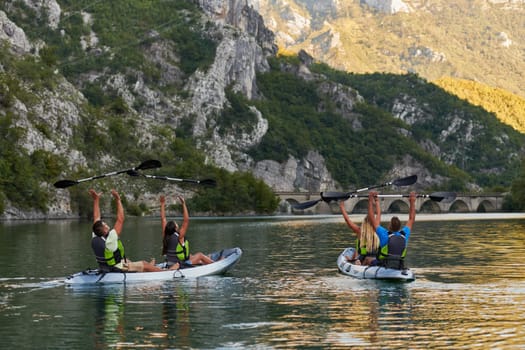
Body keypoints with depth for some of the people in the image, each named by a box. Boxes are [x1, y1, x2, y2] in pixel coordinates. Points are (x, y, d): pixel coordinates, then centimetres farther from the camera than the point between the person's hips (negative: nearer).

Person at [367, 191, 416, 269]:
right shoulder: (404, 235, 0)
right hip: (399, 268, 5)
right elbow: (411, 219, 15)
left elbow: (372, 219, -6)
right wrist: (412, 203, 22)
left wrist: (370, 201, 1)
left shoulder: (385, 235, -11)